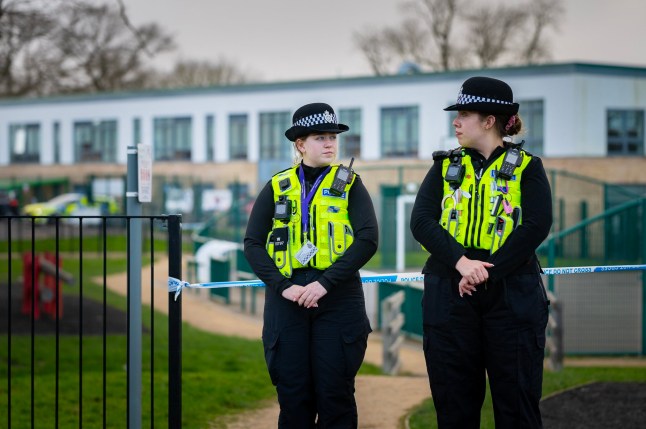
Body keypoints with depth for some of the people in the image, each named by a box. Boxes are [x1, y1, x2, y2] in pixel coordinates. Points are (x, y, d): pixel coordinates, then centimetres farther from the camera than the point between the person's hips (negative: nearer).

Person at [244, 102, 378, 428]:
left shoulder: (349, 185, 5)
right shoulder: (277, 188, 9)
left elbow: (368, 240, -8)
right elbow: (252, 244, 3)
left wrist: (325, 283, -17)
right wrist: (283, 286, -12)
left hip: (338, 299, -1)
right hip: (287, 298, 1)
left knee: (335, 395, -1)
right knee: (293, 394, 3)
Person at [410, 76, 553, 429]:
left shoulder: (526, 167, 4)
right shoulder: (445, 166, 11)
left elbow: (536, 227, -10)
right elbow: (421, 221, -3)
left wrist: (486, 273, -17)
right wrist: (462, 262, -18)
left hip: (512, 295, -2)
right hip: (450, 294, 3)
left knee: (517, 400, 0)